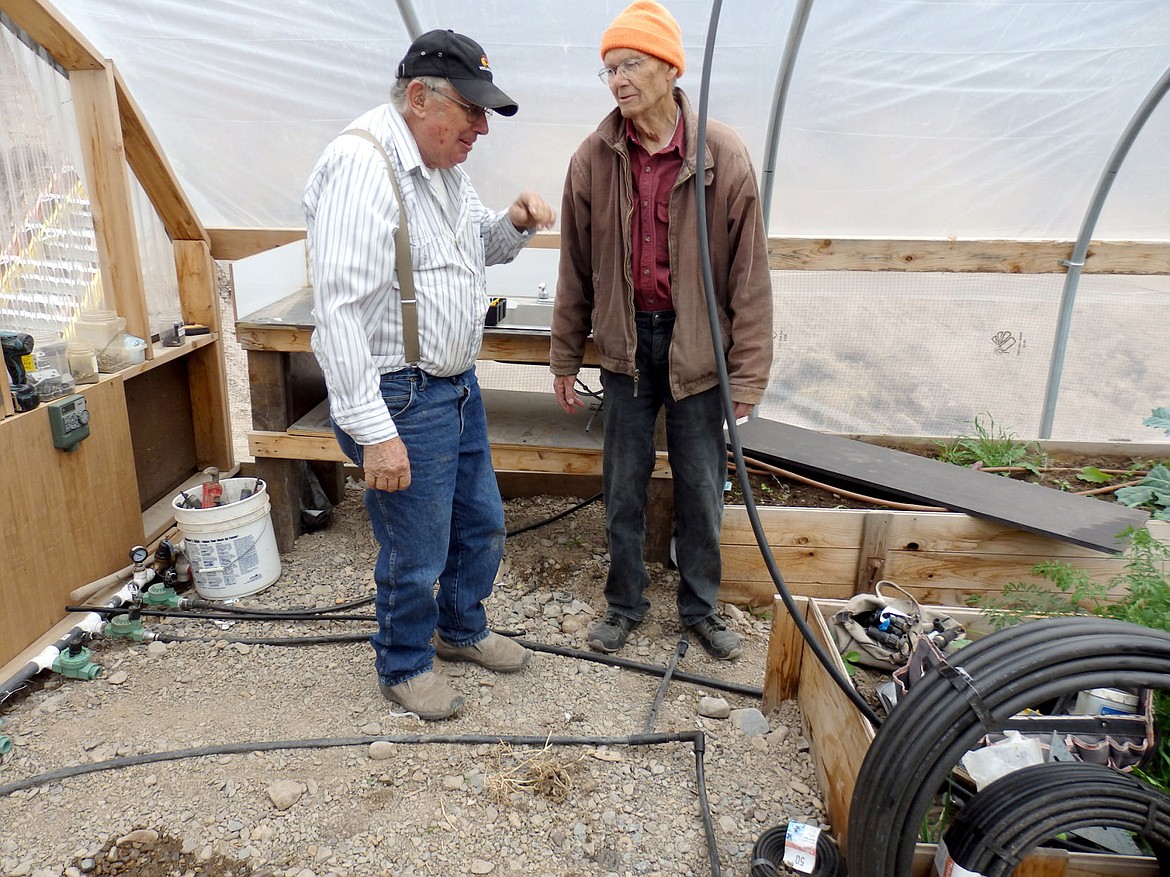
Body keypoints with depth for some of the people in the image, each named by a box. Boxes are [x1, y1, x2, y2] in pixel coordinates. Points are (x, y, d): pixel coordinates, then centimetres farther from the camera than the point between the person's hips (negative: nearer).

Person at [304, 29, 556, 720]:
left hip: (458, 384, 9)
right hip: (402, 399, -9)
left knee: (482, 524, 22)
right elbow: (341, 309, -27)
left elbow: (479, 246, 24)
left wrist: (514, 224, 1)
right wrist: (374, 431, -28)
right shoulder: (361, 167, -21)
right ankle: (404, 666, 33)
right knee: (417, 554, 7)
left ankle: (461, 628, 46)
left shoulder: (443, 164, 9)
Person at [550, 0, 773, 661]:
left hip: (697, 345, -1)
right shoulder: (594, 158, -3)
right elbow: (576, 270, 4)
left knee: (701, 487, 10)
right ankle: (626, 603, 31)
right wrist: (565, 359, 7)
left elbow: (749, 274, -7)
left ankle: (702, 606, 31)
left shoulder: (724, 156, -9)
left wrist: (750, 374, -8)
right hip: (626, 341, 2)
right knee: (624, 484, 11)